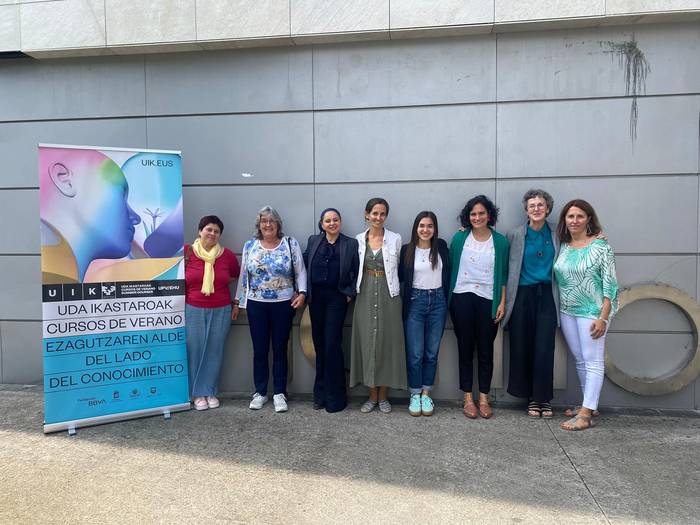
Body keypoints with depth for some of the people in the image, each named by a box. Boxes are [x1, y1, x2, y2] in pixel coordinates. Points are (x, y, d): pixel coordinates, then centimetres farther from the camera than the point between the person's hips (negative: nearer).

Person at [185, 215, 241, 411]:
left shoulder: (227, 255, 0)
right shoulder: (187, 252, -6)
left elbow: (237, 276, 18)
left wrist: (220, 281, 4)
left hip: (221, 311, 2)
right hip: (193, 310, -1)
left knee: (215, 351, 9)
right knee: (195, 351, 5)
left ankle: (211, 392, 24)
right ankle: (198, 393, 20)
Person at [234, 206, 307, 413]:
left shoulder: (290, 243, -1)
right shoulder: (250, 245, 5)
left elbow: (300, 271, -1)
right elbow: (244, 276, 9)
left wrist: (302, 292, -15)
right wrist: (237, 301, 9)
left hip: (283, 304, -1)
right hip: (256, 304, 2)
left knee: (280, 349, 6)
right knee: (259, 350, 8)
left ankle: (279, 393, 17)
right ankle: (260, 392, 21)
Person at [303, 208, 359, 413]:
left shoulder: (351, 244, 1)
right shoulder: (313, 241, 8)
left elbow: (356, 271, 1)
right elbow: (304, 265, 10)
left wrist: (350, 293, -6)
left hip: (336, 298, -3)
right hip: (316, 296, 3)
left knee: (332, 345, -5)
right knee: (319, 344, 9)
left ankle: (335, 396, 7)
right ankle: (321, 394, 21)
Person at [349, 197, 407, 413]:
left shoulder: (395, 239, 0)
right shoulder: (358, 240, 5)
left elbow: (399, 268, 8)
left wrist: (392, 289, 6)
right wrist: (353, 290, 6)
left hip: (388, 296, -1)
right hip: (365, 296, 1)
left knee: (387, 343, 3)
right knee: (367, 343, 5)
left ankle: (383, 396, 18)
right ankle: (372, 395, 19)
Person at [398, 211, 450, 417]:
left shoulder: (441, 247, 4)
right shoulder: (407, 250, -1)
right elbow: (400, 276, 4)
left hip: (438, 301, 2)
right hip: (415, 302, -2)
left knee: (432, 352, 9)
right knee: (415, 353, 0)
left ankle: (426, 394, 22)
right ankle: (415, 395, 16)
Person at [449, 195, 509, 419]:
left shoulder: (500, 241, 3)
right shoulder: (459, 238, 3)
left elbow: (503, 274, 5)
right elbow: (451, 267, 5)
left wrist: (502, 302, -1)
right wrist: (448, 298, 1)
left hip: (488, 300, 0)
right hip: (462, 298, 0)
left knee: (486, 350, 6)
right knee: (465, 348, 6)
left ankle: (484, 398, 18)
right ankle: (468, 398, 15)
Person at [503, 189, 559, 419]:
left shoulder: (557, 233, 7)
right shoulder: (515, 235, 1)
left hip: (547, 295, 1)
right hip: (522, 295, -1)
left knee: (545, 348, -2)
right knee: (521, 347, 3)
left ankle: (544, 398, 11)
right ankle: (531, 397, 18)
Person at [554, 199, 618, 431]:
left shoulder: (600, 246, -7)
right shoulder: (563, 247, 8)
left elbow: (610, 284, -10)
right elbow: (558, 279, 12)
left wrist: (603, 318, -16)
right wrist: (558, 309, 2)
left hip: (591, 312, -6)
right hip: (567, 312, 6)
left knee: (593, 361, -3)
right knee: (580, 360, 13)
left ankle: (586, 414, -2)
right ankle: (589, 404, 26)